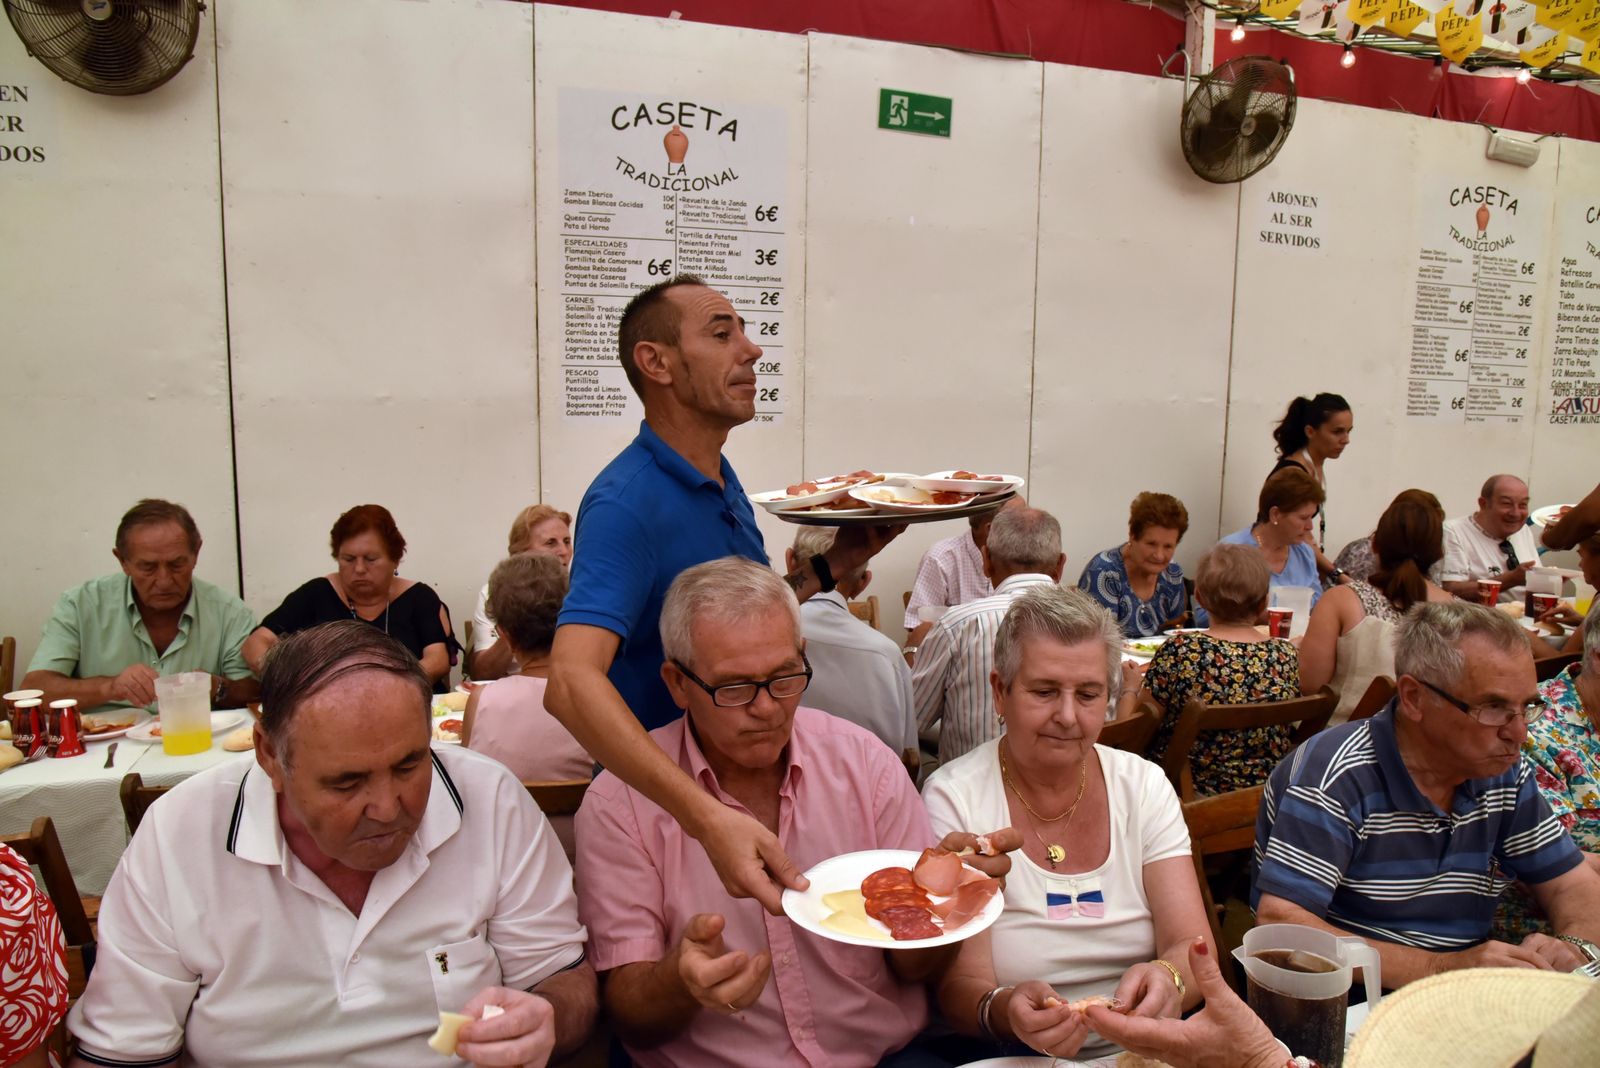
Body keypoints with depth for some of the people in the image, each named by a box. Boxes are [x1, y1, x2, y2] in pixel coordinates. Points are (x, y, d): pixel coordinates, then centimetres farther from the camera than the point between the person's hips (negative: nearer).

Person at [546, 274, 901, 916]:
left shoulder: (721, 478, 5)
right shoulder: (626, 503, -24)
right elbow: (572, 681, -37)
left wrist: (829, 564, 2)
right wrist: (709, 817, -47)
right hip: (662, 813, -8)